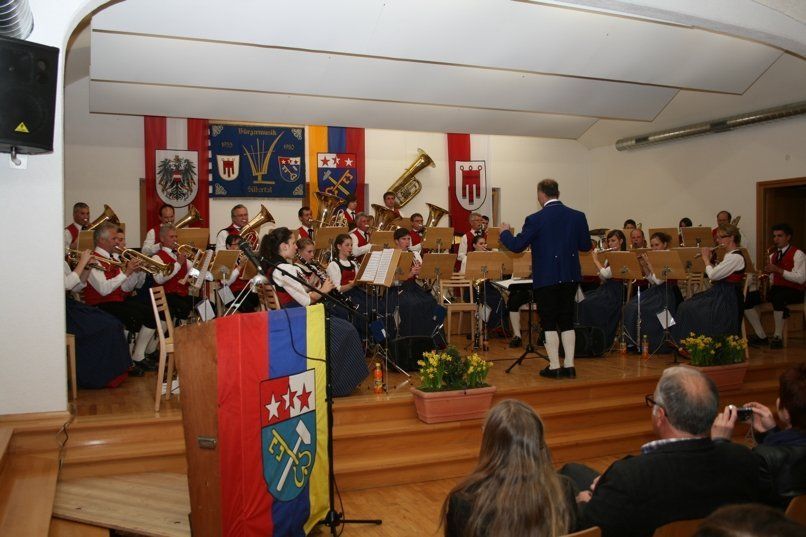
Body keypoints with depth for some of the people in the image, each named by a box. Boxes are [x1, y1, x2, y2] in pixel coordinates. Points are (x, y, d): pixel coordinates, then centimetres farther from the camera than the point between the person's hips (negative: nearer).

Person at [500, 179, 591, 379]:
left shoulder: (535, 219, -13)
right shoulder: (578, 216, 1)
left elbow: (516, 246, -9)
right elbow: (585, 246, 8)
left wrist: (505, 232, 10)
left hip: (546, 278, -4)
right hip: (570, 276, 5)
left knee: (549, 323, 4)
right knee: (567, 321, 13)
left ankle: (554, 367, 7)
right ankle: (569, 365, 15)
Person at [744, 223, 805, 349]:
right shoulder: (773, 255, 18)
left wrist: (778, 270, -22)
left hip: (793, 291, -7)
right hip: (775, 289, 7)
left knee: (778, 298, -41)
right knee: (747, 298, -14)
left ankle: (778, 337, -25)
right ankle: (761, 336, -9)